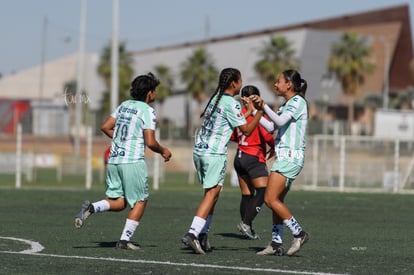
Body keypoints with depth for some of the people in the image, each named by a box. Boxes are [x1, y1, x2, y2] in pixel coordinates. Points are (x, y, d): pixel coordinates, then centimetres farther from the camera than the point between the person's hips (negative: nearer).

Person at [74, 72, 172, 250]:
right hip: (133, 161, -7)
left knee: (118, 203, 12)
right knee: (140, 201, 8)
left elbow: (105, 127, 14)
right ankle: (125, 239, 2)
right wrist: (163, 151, 5)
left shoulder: (124, 105, 13)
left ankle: (91, 208, -13)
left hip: (113, 160, 7)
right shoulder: (147, 111, -7)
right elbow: (150, 142, -14)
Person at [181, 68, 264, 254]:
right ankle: (192, 233, -18)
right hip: (215, 154, -8)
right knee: (211, 194, -7)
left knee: (211, 194, 14)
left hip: (199, 151, 8)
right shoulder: (232, 104, -12)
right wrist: (259, 111, -3)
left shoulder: (215, 98, 12)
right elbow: (246, 130, -11)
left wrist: (249, 109, 26)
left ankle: (202, 235, 10)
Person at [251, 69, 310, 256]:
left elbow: (280, 121, -22)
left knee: (271, 199, -15)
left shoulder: (297, 102, -8)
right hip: (283, 156, 10)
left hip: (290, 157, -10)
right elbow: (270, 126, 20)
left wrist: (263, 105, -25)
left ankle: (298, 233, -10)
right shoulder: (287, 105, 20)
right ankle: (276, 244, 6)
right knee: (277, 201, 6)